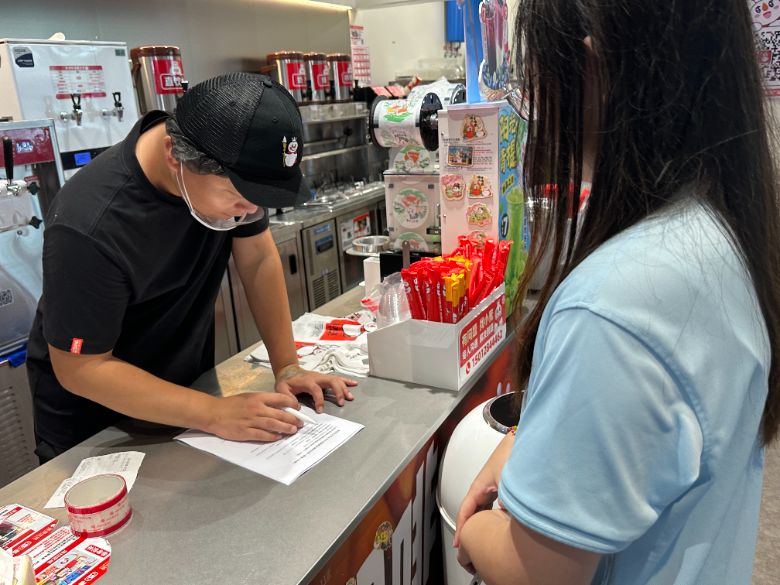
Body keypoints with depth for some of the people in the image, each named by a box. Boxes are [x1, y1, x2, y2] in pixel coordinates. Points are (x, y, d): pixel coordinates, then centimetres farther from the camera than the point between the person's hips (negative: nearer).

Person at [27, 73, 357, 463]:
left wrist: (287, 367, -15)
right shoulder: (88, 226, -34)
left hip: (187, 381, 5)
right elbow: (81, 367, -27)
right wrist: (214, 414, -32)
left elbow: (259, 258, -10)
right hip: (92, 415, -5)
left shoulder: (230, 170, -19)